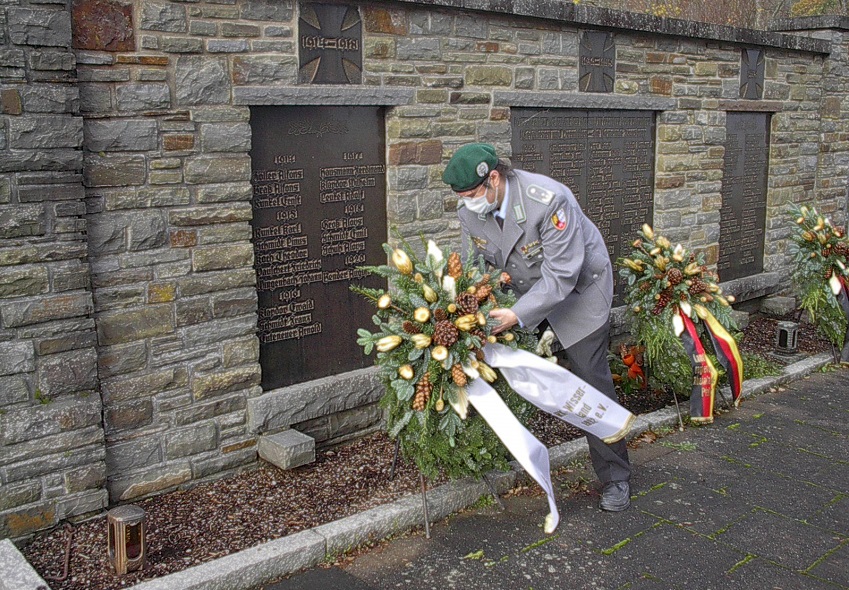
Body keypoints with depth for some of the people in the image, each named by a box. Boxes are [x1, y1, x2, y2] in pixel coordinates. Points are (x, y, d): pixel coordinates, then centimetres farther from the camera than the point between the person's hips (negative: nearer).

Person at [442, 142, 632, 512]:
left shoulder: (549, 200, -35)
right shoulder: (470, 209, -14)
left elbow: (561, 274, -33)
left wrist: (518, 315, -38)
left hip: (576, 288, -6)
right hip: (521, 292, 6)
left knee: (591, 379, -5)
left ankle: (615, 478, 8)